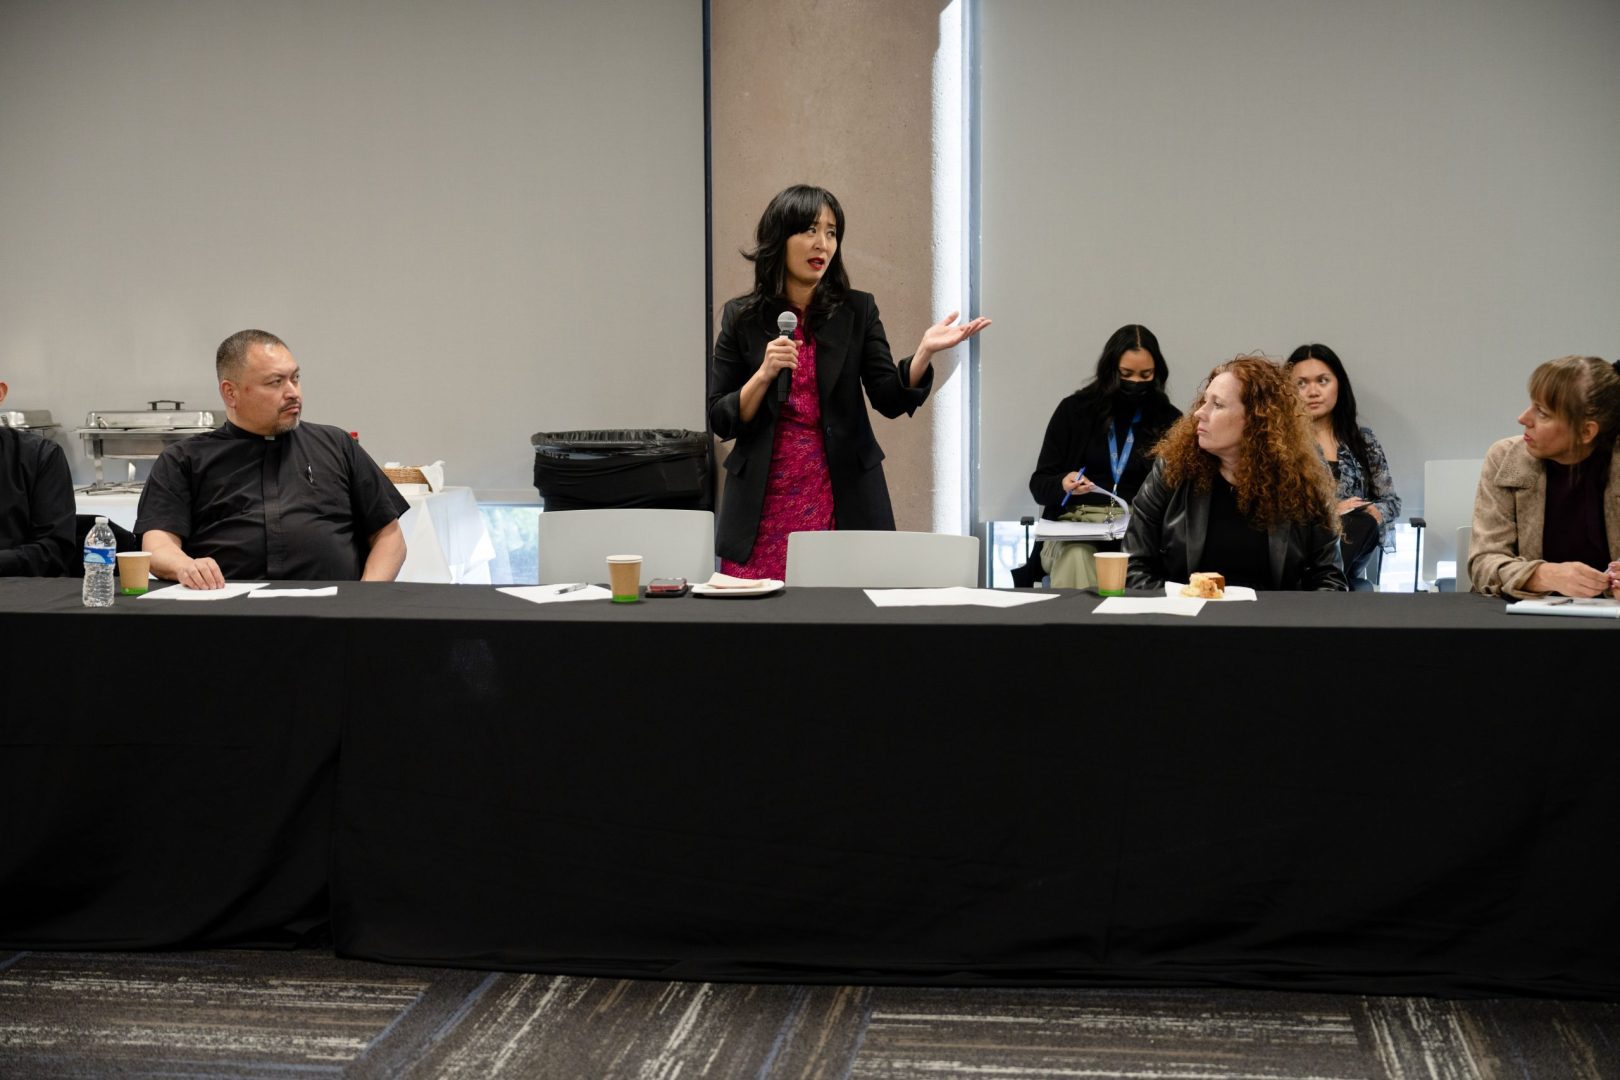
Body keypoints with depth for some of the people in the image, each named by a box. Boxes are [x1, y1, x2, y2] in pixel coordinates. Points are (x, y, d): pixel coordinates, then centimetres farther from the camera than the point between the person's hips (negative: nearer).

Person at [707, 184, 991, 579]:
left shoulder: (857, 311, 5)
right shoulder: (741, 318, 4)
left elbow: (891, 400, -4)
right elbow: (720, 421, 2)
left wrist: (924, 352, -20)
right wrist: (764, 373, -13)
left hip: (843, 504, 1)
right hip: (765, 506, 0)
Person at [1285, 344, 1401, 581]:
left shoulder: (1363, 439, 19)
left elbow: (1392, 503, 17)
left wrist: (1370, 514, -6)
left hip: (1352, 539, 4)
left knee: (1361, 522, -33)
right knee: (1360, 523, -35)